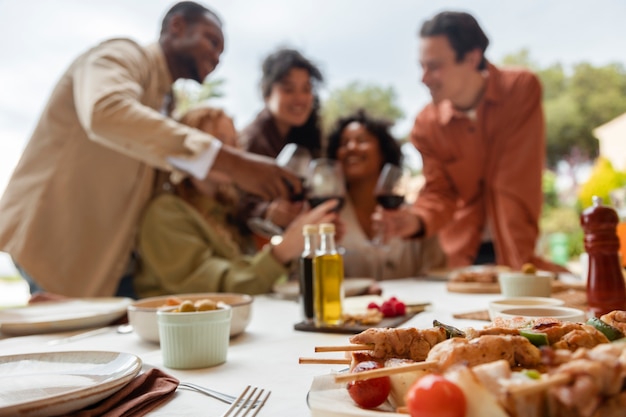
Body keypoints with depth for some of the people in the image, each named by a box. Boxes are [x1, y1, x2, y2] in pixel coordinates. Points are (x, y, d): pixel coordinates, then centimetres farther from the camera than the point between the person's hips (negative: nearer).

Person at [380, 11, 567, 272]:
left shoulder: (522, 89, -14)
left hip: (511, 246, -1)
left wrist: (517, 264, -20)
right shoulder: (426, 124, -7)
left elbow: (515, 185, -18)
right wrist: (416, 220, -26)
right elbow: (439, 193, -4)